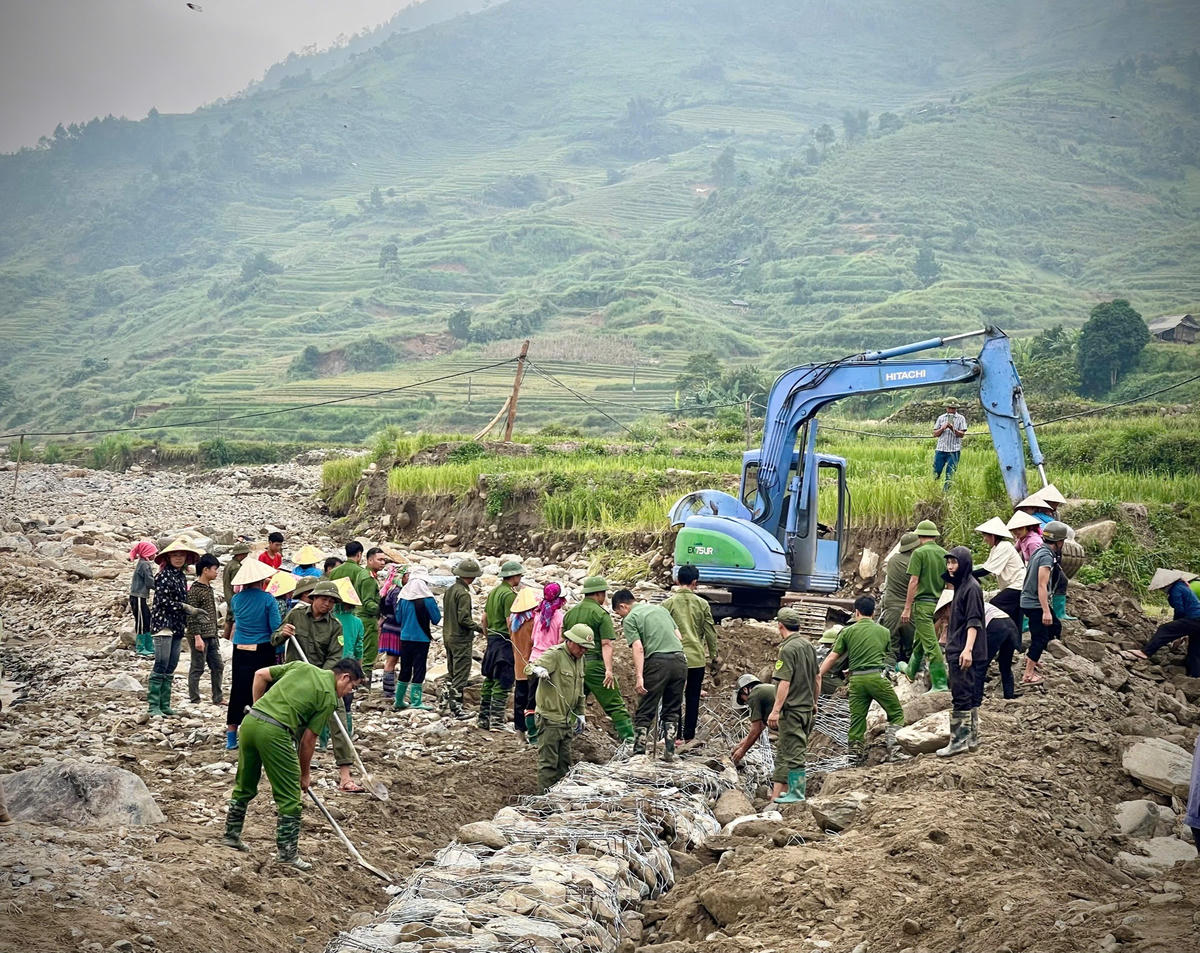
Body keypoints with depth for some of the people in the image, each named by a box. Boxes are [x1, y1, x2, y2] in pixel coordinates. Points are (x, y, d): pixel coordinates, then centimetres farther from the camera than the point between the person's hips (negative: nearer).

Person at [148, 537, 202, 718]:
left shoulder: (182, 577, 15)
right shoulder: (164, 575, -9)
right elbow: (164, 601, -16)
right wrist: (187, 608, -14)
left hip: (177, 626, 9)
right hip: (163, 623, -8)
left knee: (170, 668, 9)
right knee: (161, 666, -12)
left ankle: (165, 704, 14)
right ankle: (154, 706, -11)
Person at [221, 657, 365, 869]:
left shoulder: (301, 666, 18)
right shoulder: (329, 697, 2)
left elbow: (260, 675, 18)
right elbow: (308, 740, 4)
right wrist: (305, 774, 16)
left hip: (250, 721, 7)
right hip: (274, 732, -7)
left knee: (244, 786, 25)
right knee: (290, 798, 5)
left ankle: (231, 835, 37)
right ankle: (287, 852, 7)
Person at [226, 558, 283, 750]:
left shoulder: (237, 599, 2)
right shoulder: (268, 599, -10)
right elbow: (276, 628, -13)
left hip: (240, 652, 4)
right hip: (263, 652, -4)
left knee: (238, 693, 10)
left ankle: (231, 738, 14)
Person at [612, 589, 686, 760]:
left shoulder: (630, 619, 3)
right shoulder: (660, 608, 22)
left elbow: (638, 648, -10)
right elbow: (678, 637, 20)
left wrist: (639, 677, -15)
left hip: (657, 662, -6)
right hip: (679, 659, 6)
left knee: (645, 712, 3)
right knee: (672, 711, 15)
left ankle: (639, 752, 2)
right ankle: (669, 752, 12)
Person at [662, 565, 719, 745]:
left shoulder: (668, 603, -3)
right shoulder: (702, 604, 0)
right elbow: (710, 632, 3)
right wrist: (714, 656, 14)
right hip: (697, 657, 1)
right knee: (693, 698, 9)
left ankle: (677, 735, 6)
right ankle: (689, 735, 12)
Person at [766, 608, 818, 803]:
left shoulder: (788, 649, -17)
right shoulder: (808, 645, 9)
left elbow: (785, 683, -21)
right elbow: (816, 678, 17)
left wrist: (775, 710, -20)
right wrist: (813, 702, 28)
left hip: (791, 708, -9)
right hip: (806, 708, 9)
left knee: (793, 750, -3)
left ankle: (796, 793, 1)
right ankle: (779, 791, 17)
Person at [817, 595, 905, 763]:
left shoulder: (848, 631, 8)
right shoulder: (884, 631, 11)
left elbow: (832, 657, 7)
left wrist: (818, 675, 13)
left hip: (856, 680, 1)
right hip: (877, 676, -1)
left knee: (856, 719, 7)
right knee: (896, 714, 9)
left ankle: (857, 757, 7)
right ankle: (892, 747, -9)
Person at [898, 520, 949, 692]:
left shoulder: (919, 553, -11)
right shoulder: (944, 554, 7)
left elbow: (913, 582, -14)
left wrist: (907, 608, -11)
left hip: (923, 602, -7)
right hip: (939, 603, 7)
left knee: (930, 643, -7)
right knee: (919, 639, 24)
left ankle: (940, 683, -11)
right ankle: (911, 670, 42)